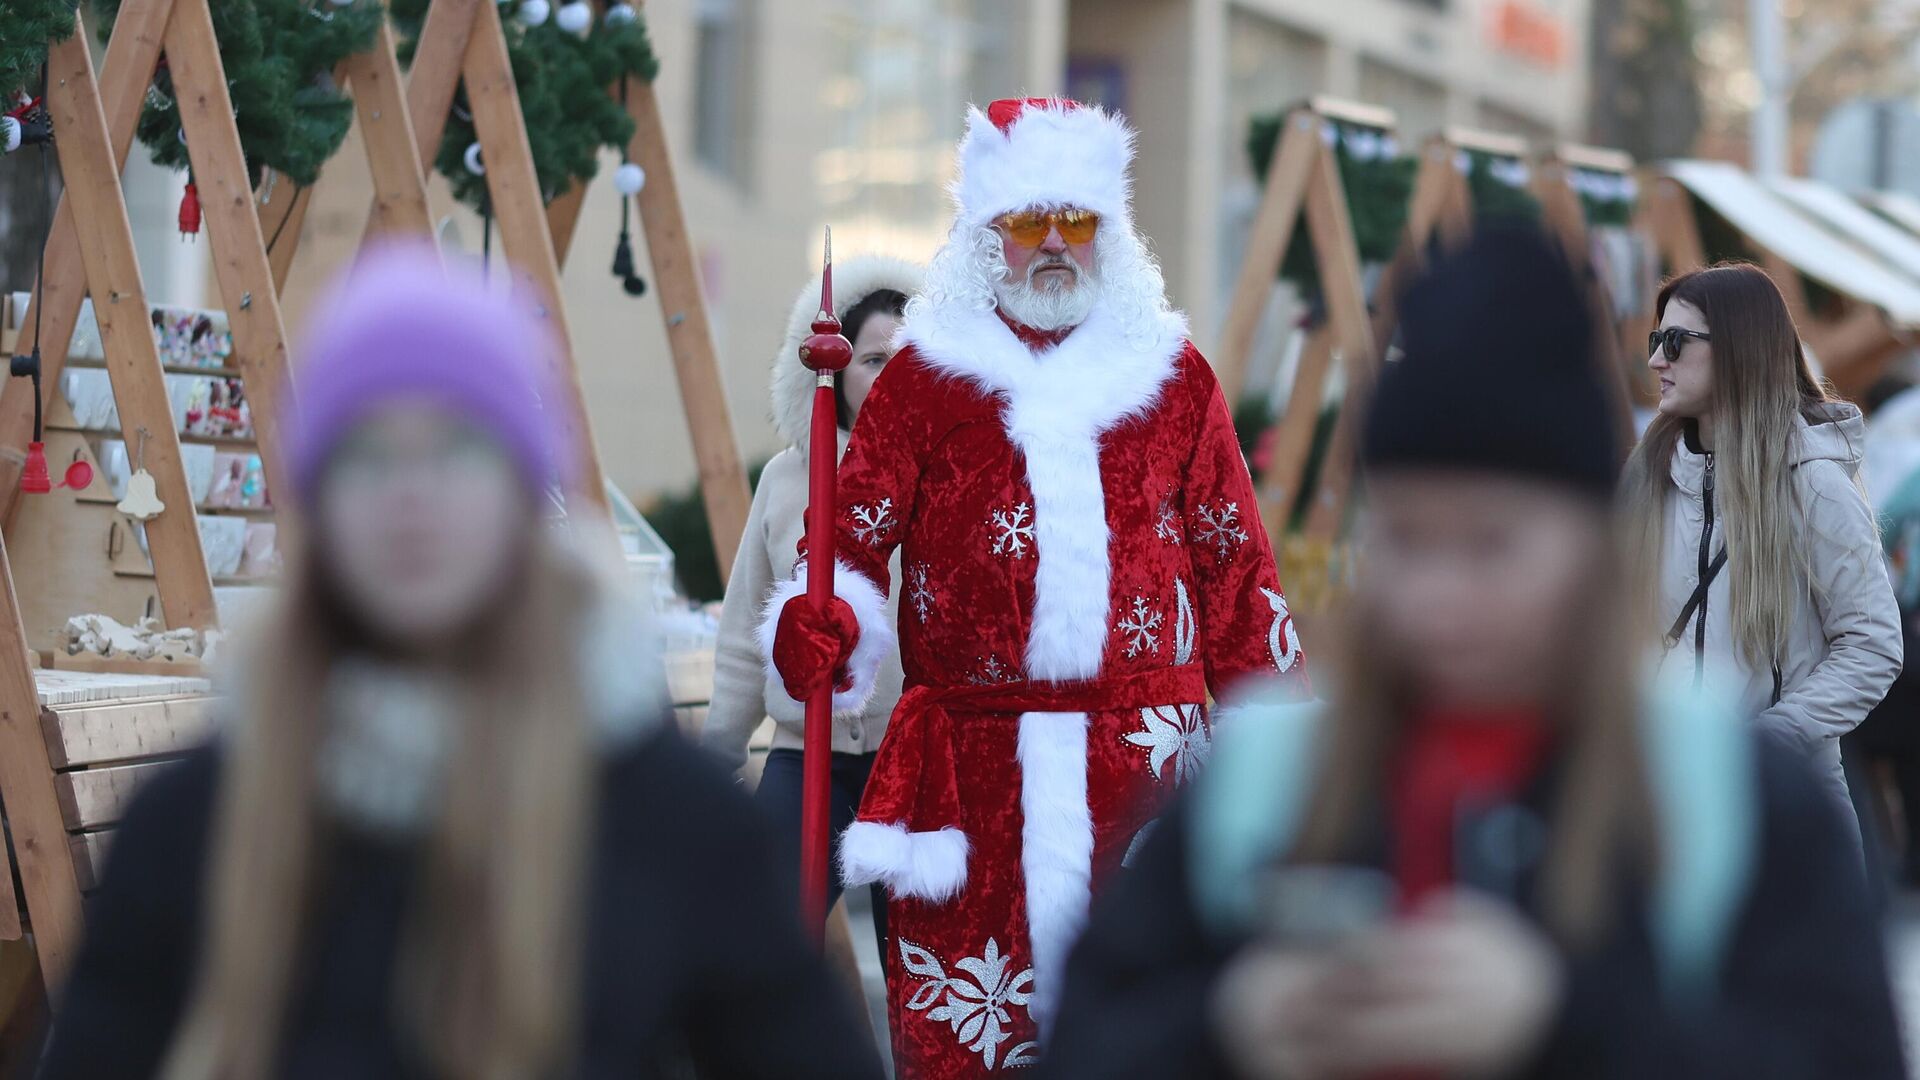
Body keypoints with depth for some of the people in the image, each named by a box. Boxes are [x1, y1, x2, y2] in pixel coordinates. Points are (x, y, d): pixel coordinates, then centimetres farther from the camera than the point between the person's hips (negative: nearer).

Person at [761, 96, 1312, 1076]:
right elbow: (857, 537, 3)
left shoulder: (1175, 378, 14)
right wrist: (819, 623, -19)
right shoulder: (921, 378, 9)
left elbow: (1234, 566, 15)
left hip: (1142, 762, 1)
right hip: (967, 763, -1)